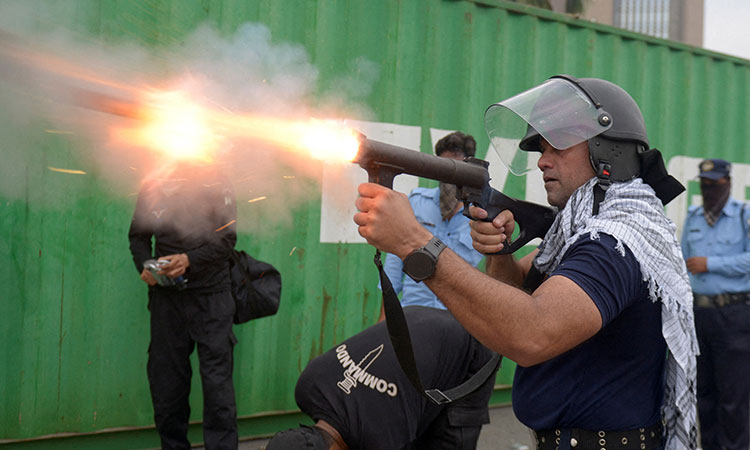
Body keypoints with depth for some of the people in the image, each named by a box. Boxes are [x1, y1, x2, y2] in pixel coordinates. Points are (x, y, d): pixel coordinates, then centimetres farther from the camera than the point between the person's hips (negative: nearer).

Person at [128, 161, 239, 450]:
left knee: (217, 379, -5)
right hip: (166, 297, 3)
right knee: (166, 377, 5)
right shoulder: (152, 187, 6)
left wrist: (189, 259, -20)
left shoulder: (215, 184, -2)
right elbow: (138, 235, 15)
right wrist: (144, 266, -5)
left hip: (211, 298, -2)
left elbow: (227, 238, -6)